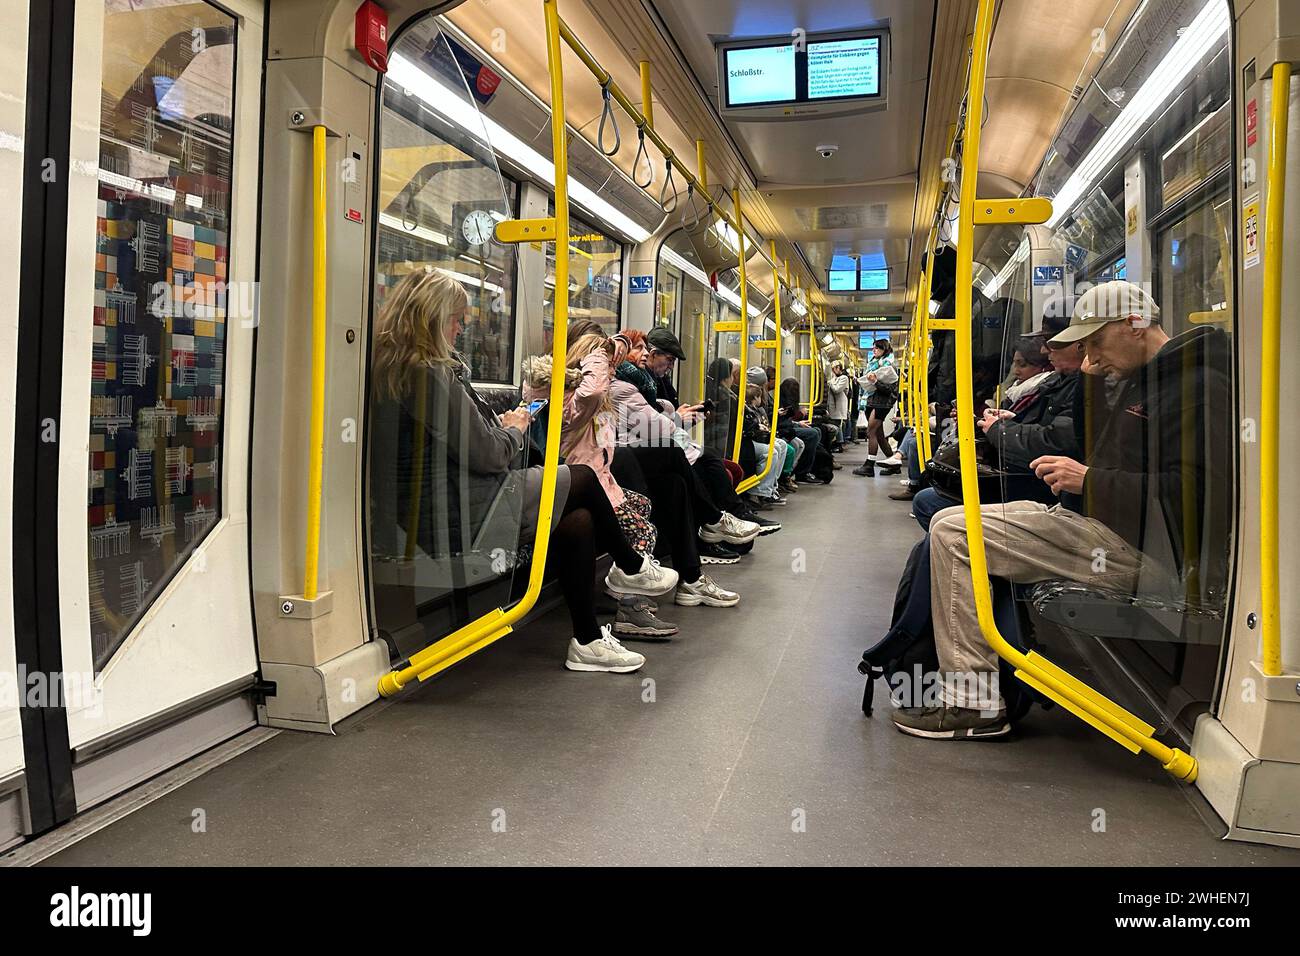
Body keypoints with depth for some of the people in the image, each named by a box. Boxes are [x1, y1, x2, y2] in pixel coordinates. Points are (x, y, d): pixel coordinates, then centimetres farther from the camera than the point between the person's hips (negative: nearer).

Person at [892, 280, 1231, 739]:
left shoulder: (1199, 385, -13)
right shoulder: (1143, 379, 19)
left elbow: (1198, 492, -23)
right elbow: (1097, 452, 25)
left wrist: (1090, 481, -20)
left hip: (1137, 547, -11)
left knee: (952, 533, -18)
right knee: (950, 525, 16)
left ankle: (975, 704, -15)